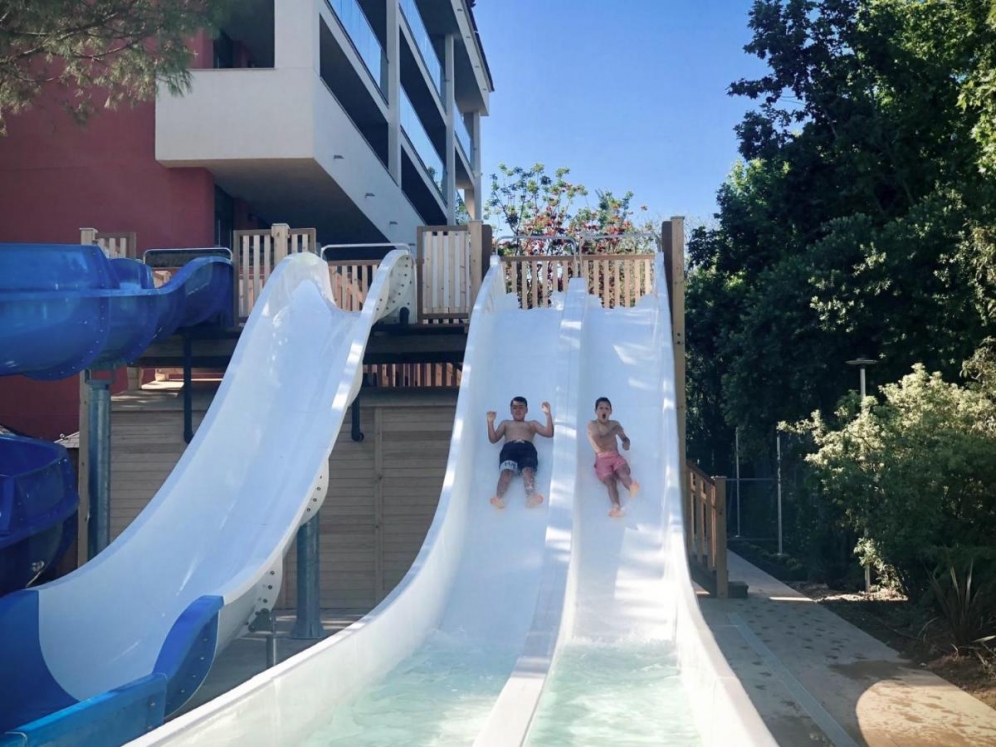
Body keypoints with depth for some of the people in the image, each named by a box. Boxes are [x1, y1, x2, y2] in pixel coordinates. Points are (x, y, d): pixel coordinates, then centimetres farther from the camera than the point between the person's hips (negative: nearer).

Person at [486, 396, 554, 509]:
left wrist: (548, 414, 13)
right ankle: (499, 497, -60)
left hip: (527, 448, 0)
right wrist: (490, 422, 13)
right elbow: (493, 439, 26)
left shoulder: (532, 424, 38)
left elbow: (549, 433, 22)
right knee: (507, 471, -34)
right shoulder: (505, 423, 40)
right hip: (509, 448, 0)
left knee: (528, 470, -36)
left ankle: (531, 496, -64)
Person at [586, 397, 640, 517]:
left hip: (616, 456, 3)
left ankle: (632, 486, -72)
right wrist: (614, 432, -5)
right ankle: (616, 507, -61)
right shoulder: (592, 425, 7)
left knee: (623, 471, -34)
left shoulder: (615, 424, 21)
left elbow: (625, 438, 26)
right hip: (602, 459, -3)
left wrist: (626, 443, 0)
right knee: (610, 481, -32)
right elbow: (600, 442, -7)